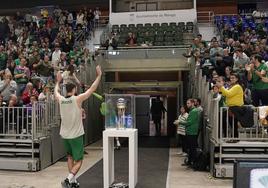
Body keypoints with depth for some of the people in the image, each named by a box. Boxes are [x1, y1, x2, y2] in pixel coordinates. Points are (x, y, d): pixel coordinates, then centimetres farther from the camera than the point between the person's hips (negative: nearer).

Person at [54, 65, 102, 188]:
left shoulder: (60, 100, 0)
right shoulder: (78, 99, -13)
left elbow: (56, 92, 23)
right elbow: (92, 89, -8)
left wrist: (58, 81, 38)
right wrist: (99, 75, 1)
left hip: (65, 134, 6)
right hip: (76, 135, -5)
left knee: (70, 157, 21)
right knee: (78, 160, 3)